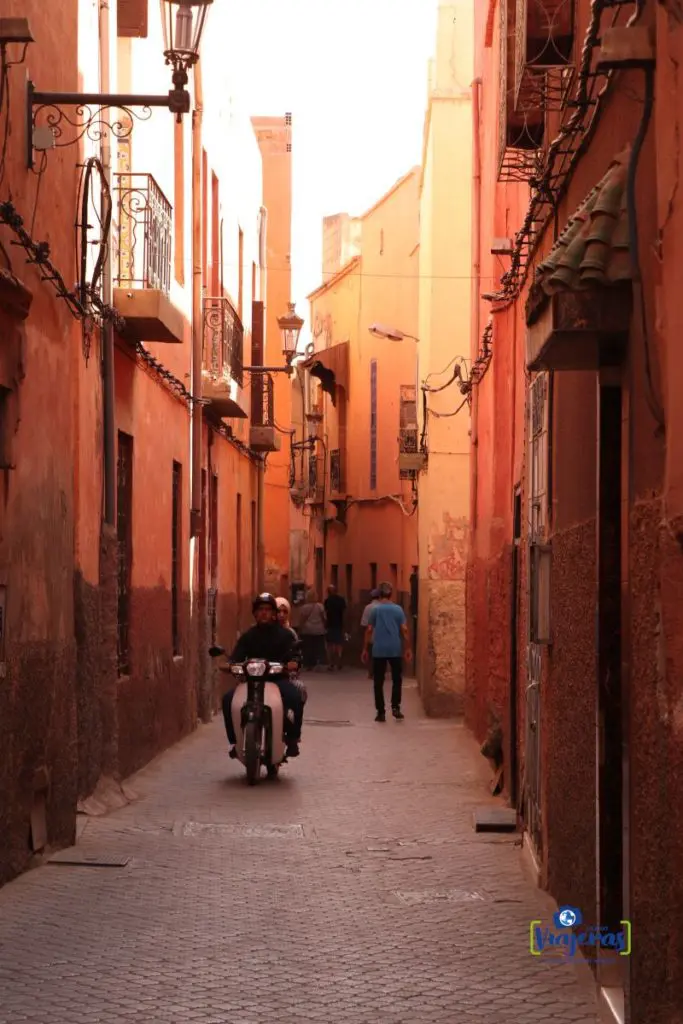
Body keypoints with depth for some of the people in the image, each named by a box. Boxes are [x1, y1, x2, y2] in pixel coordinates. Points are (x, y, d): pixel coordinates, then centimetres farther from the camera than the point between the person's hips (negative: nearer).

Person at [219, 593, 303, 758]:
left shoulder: (284, 634, 9)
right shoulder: (248, 636, 16)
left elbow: (293, 659, -1)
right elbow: (236, 658, 6)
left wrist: (292, 664, -25)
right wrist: (231, 665, -18)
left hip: (278, 678, -2)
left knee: (296, 697, -34)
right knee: (228, 699, -25)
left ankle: (293, 738, -20)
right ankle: (234, 740, -14)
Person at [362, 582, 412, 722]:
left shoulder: (375, 609, -1)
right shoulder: (398, 609, 1)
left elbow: (369, 630, -1)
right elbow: (404, 630, -2)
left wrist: (366, 649, 6)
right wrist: (408, 648, 4)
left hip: (378, 650, -1)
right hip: (395, 649, 1)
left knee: (378, 682, 5)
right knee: (397, 679, 15)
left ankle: (381, 712, 2)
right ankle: (395, 707, 4)